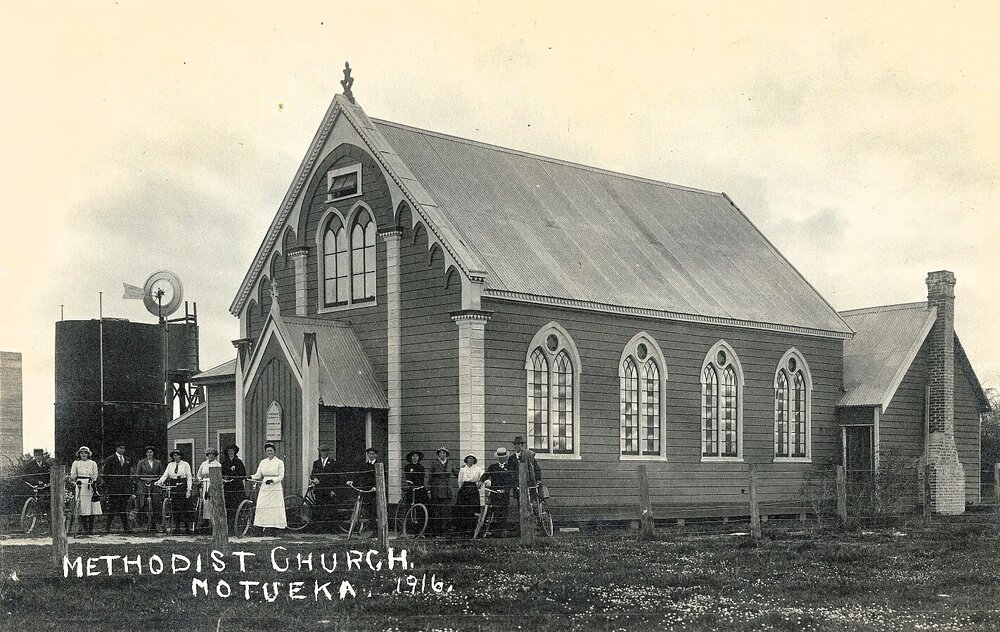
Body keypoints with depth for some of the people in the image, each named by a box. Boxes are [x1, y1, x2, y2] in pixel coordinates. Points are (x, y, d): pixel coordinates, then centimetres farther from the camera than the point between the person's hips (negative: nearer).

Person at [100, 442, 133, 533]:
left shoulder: (128, 460, 17)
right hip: (113, 488, -4)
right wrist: (105, 486, -7)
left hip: (124, 488, 4)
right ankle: (107, 528, -2)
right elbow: (104, 474, 0)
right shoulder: (109, 460, 2)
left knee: (124, 508, 4)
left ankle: (125, 527, 5)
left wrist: (130, 486, 12)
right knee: (111, 508, -4)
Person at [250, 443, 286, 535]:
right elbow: (258, 475, 9)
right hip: (264, 488, 3)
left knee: (275, 508, -5)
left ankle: (273, 529, 0)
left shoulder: (279, 462, 2)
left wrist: (272, 480, -19)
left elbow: (281, 476, -3)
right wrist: (249, 477, -10)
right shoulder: (263, 462, 13)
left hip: (275, 488, -3)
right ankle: (263, 528, -4)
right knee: (262, 507, -7)